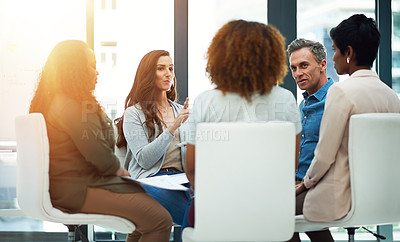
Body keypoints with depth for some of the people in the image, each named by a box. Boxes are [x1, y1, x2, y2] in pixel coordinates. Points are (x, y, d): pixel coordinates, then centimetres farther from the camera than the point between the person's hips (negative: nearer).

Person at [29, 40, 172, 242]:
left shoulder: (55, 101, 17)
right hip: (78, 190, -11)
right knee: (160, 220, -16)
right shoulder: (68, 106, -17)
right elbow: (97, 153, -20)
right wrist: (117, 169, -1)